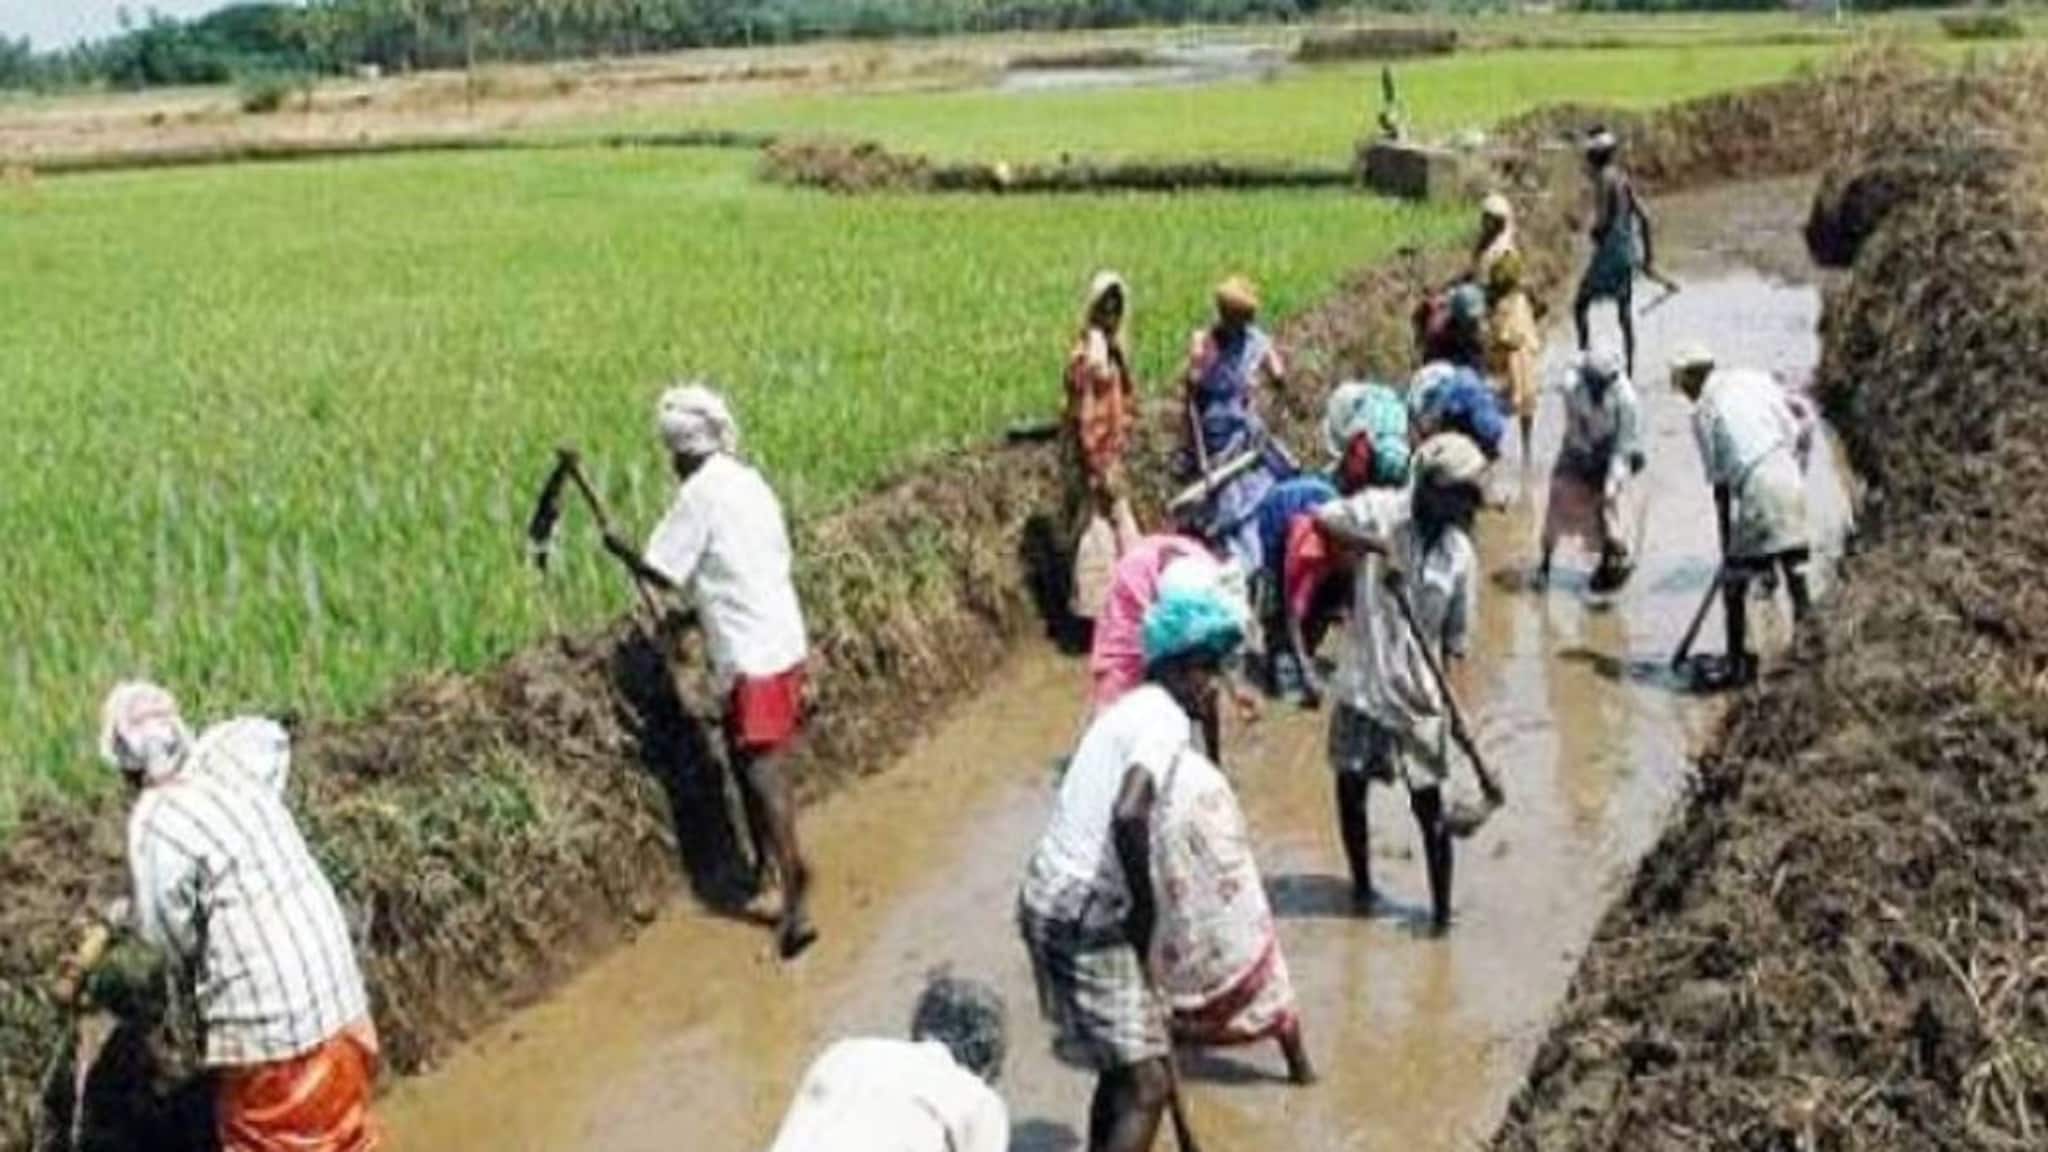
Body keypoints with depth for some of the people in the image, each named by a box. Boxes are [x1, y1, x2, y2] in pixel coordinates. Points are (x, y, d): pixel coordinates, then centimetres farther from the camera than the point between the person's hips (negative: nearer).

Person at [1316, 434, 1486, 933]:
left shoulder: (1460, 554, -3)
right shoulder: (1382, 509, -7)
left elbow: (1456, 638, 0)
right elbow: (1325, 518, -23)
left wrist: (1451, 696, -11)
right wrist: (1377, 547, -34)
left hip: (1418, 695, 0)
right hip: (1362, 684, 0)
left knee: (1428, 804, 3)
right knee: (1350, 788, 12)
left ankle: (1441, 909, 15)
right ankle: (1361, 885, 33)